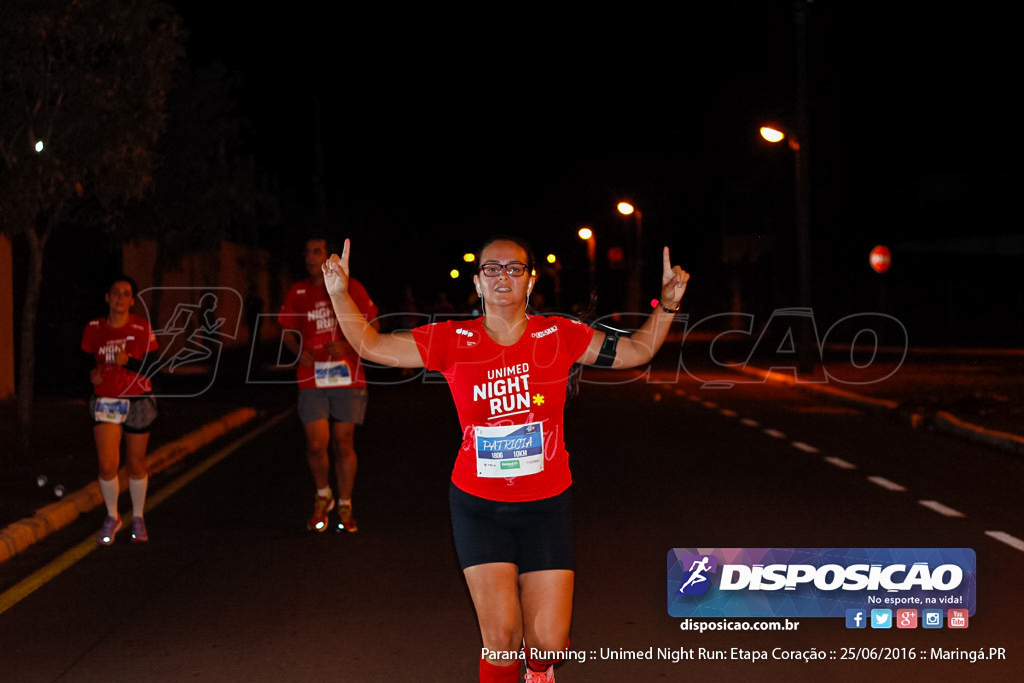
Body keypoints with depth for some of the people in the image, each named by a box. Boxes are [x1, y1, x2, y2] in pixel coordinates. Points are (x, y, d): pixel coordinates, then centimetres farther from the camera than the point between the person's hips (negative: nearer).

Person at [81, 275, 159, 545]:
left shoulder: (142, 328, -5)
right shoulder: (94, 328, 0)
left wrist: (128, 362, -23)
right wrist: (92, 374, -10)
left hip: (138, 402, -1)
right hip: (105, 402, 1)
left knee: (136, 464, 9)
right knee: (107, 465, -10)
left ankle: (138, 518, 29)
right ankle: (112, 517, 15)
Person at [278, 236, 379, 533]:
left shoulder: (351, 288, 1)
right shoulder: (297, 292, 7)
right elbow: (288, 331, 15)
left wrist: (347, 346, -14)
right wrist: (299, 351, -6)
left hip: (347, 377, -1)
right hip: (311, 379, 1)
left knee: (343, 444, 3)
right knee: (317, 444, -7)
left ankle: (345, 506, 20)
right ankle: (323, 497, 21)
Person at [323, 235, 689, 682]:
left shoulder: (559, 336, -3)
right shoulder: (453, 341, -5)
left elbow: (638, 350, 5)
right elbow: (371, 346, -2)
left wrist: (667, 305, -8)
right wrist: (340, 295, -15)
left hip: (546, 505, 1)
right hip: (478, 506, 0)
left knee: (549, 642, 0)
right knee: (501, 637, -9)